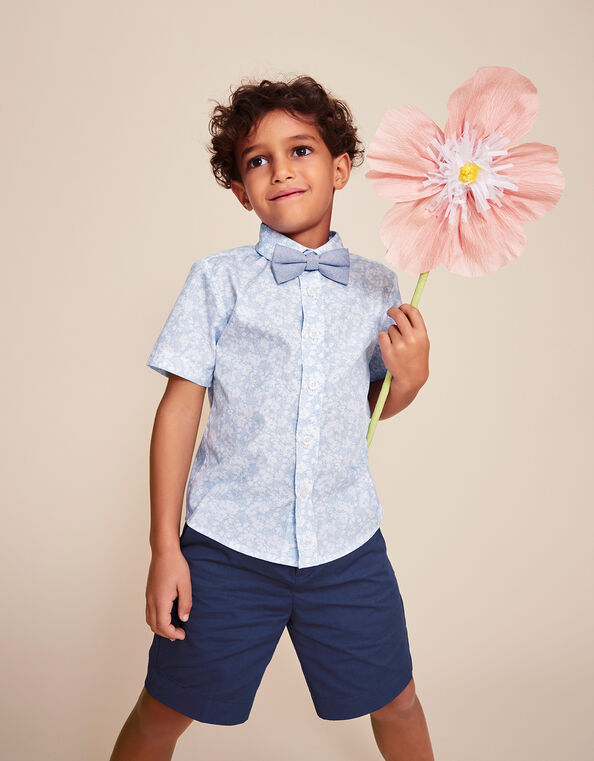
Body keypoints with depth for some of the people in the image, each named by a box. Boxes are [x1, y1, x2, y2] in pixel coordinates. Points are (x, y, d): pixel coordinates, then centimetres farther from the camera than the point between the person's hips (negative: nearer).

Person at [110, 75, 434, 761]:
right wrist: (164, 547, -5)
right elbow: (179, 406, -4)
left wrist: (410, 379, -11)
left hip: (346, 545, 2)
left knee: (396, 704, 17)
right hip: (228, 547, -2)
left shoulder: (377, 287, 2)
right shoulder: (218, 279, -5)